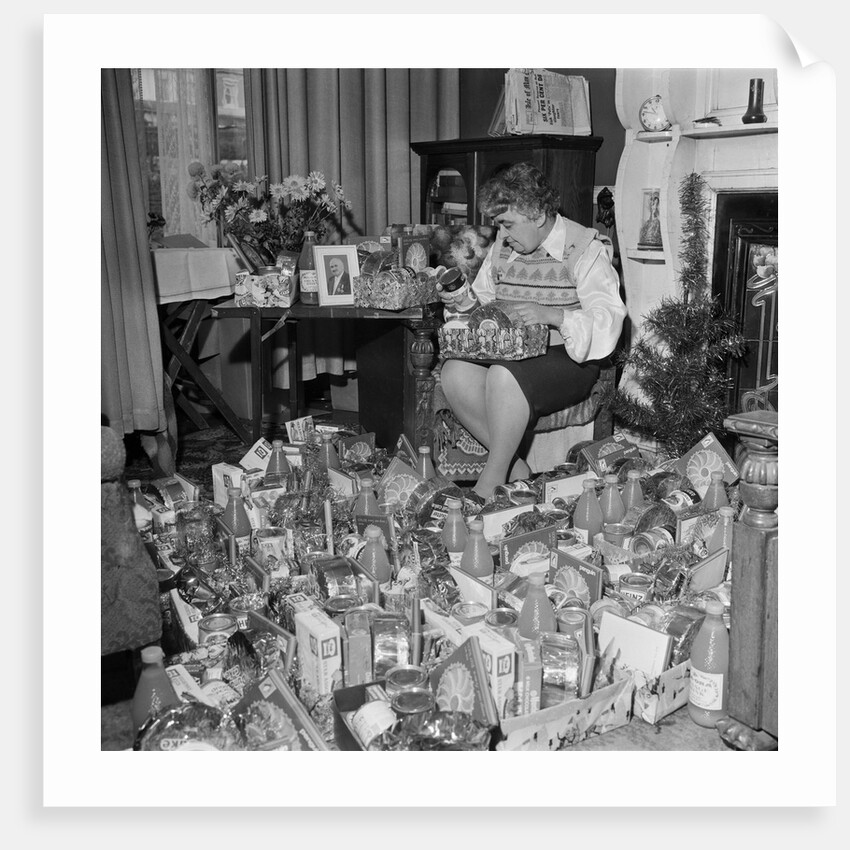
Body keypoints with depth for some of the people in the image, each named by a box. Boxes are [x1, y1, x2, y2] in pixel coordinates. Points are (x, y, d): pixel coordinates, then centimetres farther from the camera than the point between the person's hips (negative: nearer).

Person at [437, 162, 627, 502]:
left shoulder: (586, 248, -7)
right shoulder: (503, 245, 13)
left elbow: (609, 320, -18)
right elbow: (484, 296, 24)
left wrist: (553, 315, -34)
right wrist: (464, 300, -1)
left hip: (566, 359, -6)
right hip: (508, 353, 7)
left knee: (503, 376, -35)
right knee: (454, 372, -22)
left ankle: (489, 487, -22)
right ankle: (515, 470, -14)